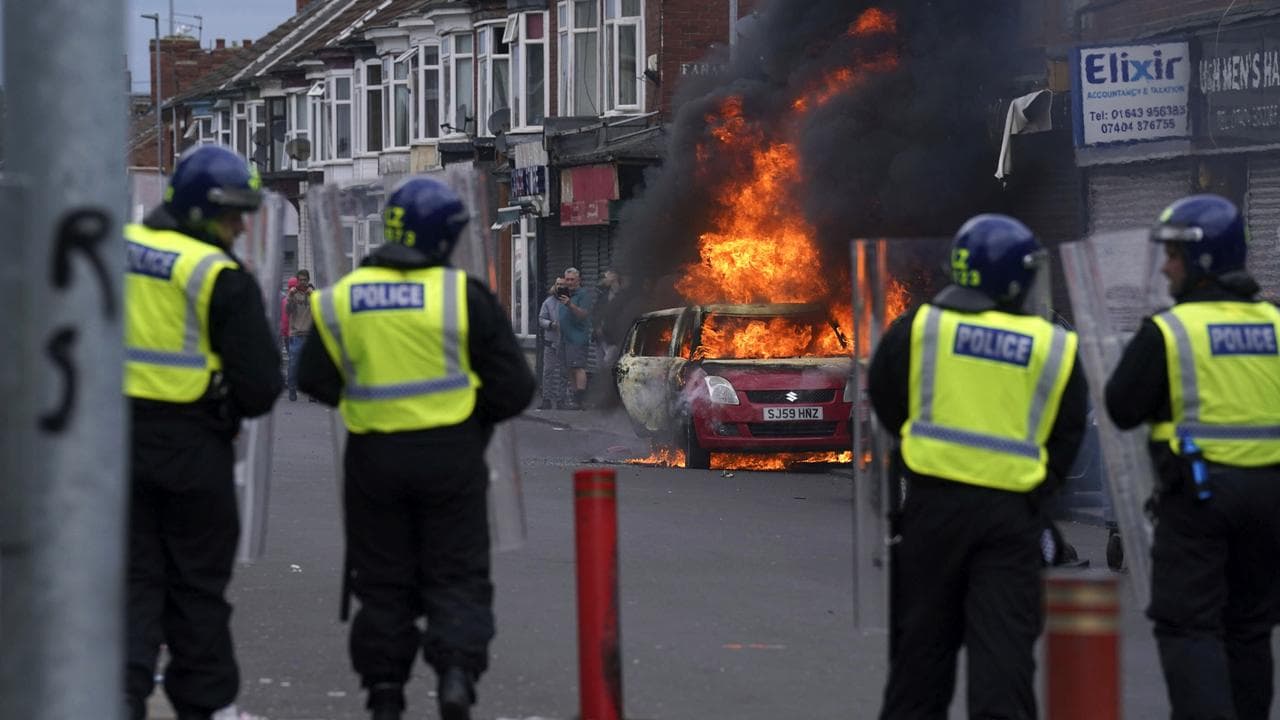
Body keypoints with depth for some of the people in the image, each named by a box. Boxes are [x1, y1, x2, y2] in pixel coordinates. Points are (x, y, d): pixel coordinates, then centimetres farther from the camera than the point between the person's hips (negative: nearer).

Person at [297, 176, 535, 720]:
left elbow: (316, 380, 4)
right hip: (450, 455, -2)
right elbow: (514, 386, -6)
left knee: (383, 580, 12)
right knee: (456, 576, 7)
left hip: (373, 457, 2)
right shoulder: (463, 296, -8)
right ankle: (456, 670, -12)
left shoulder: (341, 299, -1)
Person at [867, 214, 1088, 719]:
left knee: (923, 640, 11)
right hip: (1013, 513, 0)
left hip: (934, 502, 0)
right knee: (1004, 648, 0)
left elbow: (885, 403, 11)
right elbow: (1066, 440, 7)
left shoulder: (918, 328, -1)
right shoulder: (1055, 349, 2)